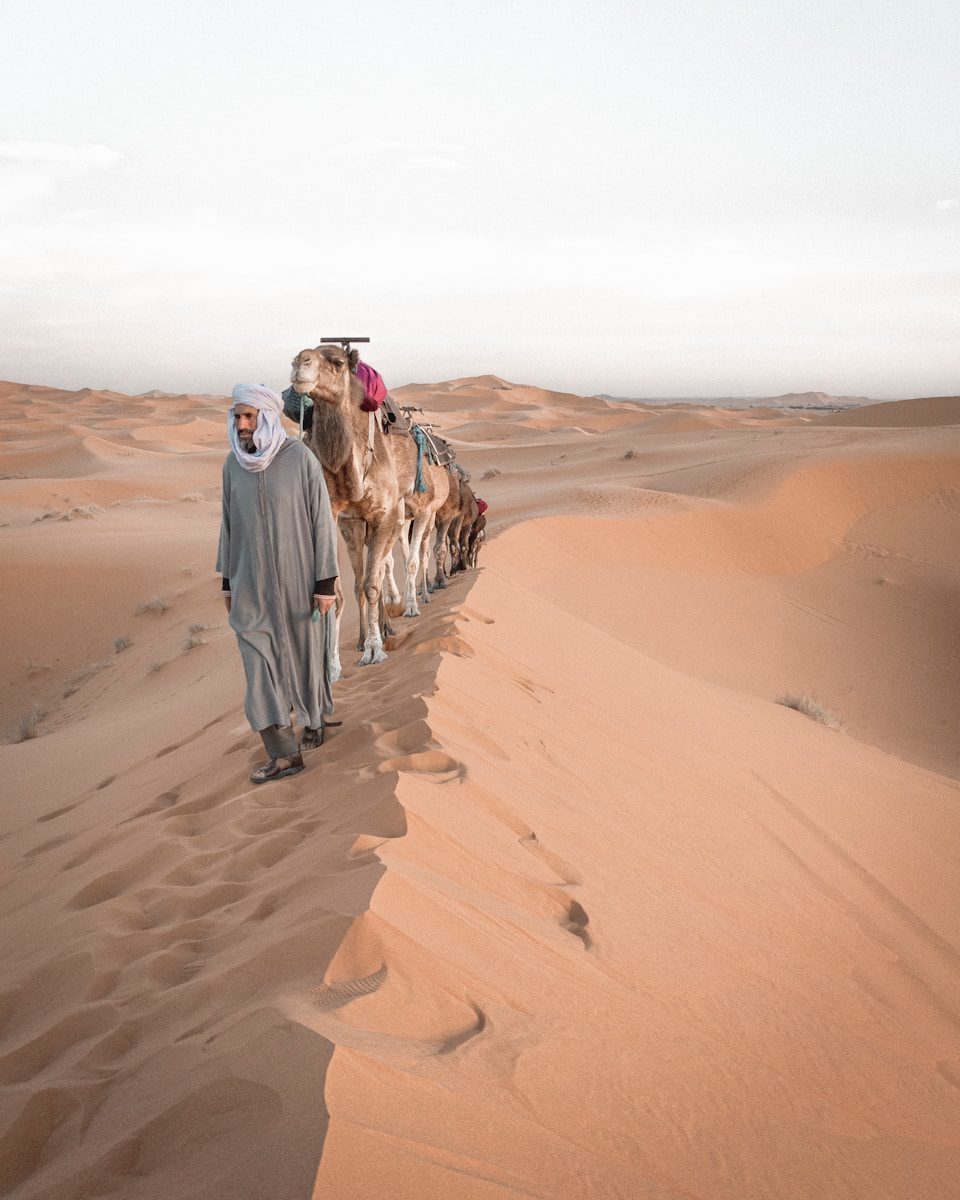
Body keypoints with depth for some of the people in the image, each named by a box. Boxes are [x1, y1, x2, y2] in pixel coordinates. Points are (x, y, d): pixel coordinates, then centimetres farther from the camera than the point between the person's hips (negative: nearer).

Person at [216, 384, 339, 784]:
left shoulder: (300, 458, -14)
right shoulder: (233, 463, -1)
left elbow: (322, 521, -11)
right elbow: (229, 523, 9)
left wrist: (326, 583, -13)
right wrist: (228, 581, 11)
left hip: (298, 581, -3)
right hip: (252, 585, 3)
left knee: (304, 654, 11)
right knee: (261, 664, 0)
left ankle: (313, 722, 35)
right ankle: (284, 754, 7)